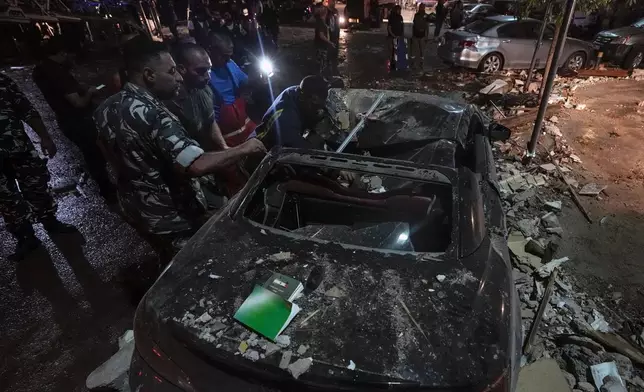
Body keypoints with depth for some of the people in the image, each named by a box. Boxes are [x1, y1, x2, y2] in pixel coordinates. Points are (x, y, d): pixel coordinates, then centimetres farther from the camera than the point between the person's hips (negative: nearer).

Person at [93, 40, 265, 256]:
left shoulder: (107, 107, -1)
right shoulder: (152, 115, -31)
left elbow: (107, 150, 16)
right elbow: (197, 165, -41)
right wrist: (243, 149, -29)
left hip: (136, 208, 9)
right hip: (171, 219, -8)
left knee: (171, 263, 31)